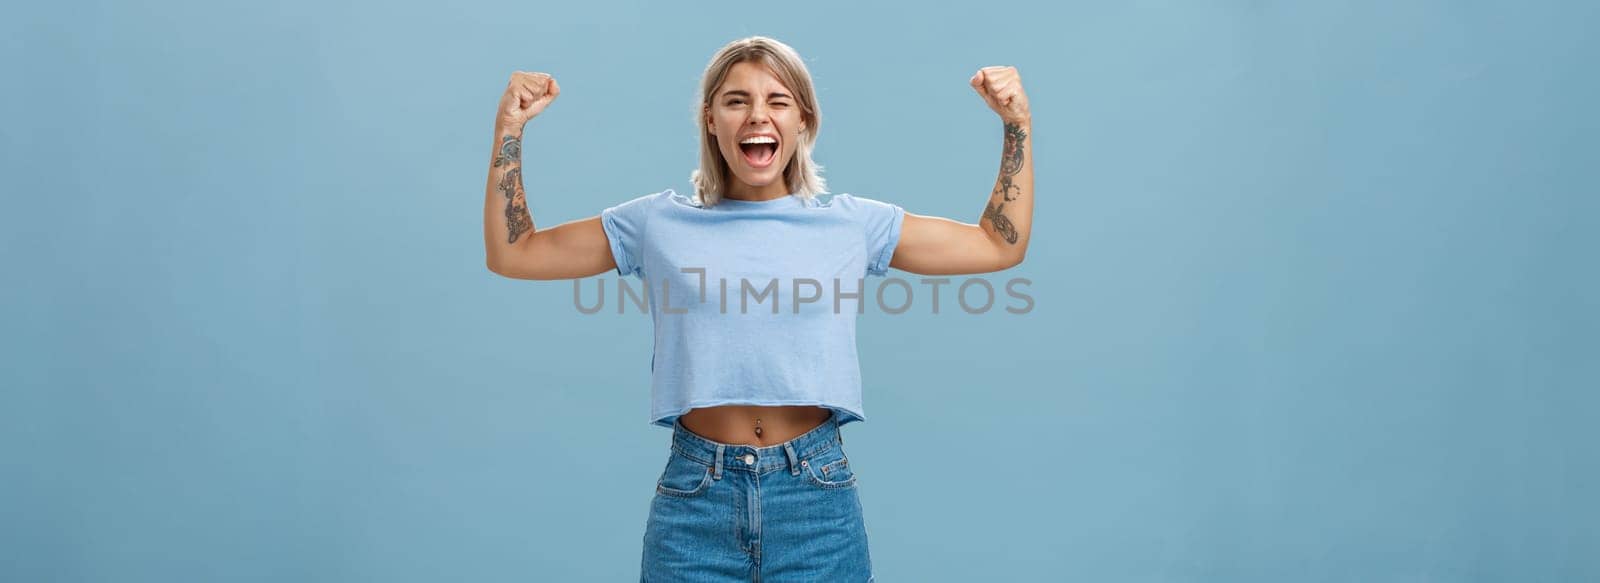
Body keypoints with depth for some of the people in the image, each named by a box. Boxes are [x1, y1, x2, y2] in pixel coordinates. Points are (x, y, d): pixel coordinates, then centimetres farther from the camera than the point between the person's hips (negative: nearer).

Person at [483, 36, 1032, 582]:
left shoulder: (851, 222, 6)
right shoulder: (660, 223, 5)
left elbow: (1001, 245, 11)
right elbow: (510, 254, 9)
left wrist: (1018, 124, 5)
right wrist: (509, 128, 1)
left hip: (816, 494, 0)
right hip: (694, 496, 0)